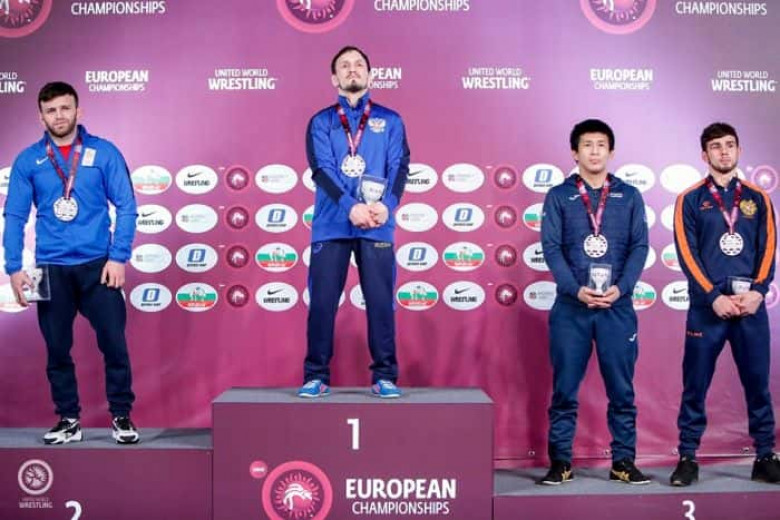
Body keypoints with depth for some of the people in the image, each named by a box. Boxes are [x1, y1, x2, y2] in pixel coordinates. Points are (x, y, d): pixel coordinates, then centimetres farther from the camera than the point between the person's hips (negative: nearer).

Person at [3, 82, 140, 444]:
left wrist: (118, 257, -9)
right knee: (57, 349, 9)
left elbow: (126, 207, -2)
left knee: (114, 343, -1)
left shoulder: (104, 152, 0)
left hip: (97, 264, -2)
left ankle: (121, 417, 14)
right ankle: (68, 420, 23)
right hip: (51, 268, 2)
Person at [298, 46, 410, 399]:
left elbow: (399, 166, 2)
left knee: (381, 301, 0)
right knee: (322, 301, 0)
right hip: (331, 224, 0)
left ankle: (384, 377, 8)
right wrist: (351, 207, -17)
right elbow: (321, 168, -3)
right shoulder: (321, 122, 10)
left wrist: (387, 204, -16)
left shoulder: (390, 120, 13)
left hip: (377, 226, 0)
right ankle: (316, 376, 9)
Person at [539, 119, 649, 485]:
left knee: (621, 388, 5)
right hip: (570, 306, -1)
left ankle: (623, 461, 15)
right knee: (565, 388, 3)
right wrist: (576, 289, -14)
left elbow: (639, 246, 4)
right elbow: (551, 247, -2)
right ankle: (560, 461, 12)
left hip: (618, 306, 1)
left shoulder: (629, 196, 10)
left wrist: (620, 288, -11)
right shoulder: (558, 196, 7)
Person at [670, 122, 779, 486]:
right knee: (695, 386, 1)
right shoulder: (690, 200, 4)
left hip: (751, 305, 2)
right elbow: (687, 254, -4)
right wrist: (714, 297, -13)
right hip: (707, 306, -2)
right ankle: (687, 458, 9)